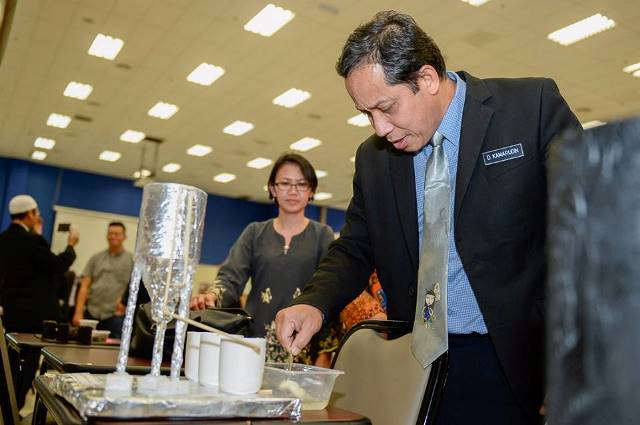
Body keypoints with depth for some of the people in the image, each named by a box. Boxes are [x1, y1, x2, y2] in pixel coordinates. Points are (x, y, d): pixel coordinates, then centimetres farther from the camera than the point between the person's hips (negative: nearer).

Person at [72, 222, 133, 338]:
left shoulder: (131, 260, 3)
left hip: (115, 316, -3)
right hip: (91, 313, 3)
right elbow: (84, 286, 8)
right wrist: (78, 312, 1)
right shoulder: (96, 258, 12)